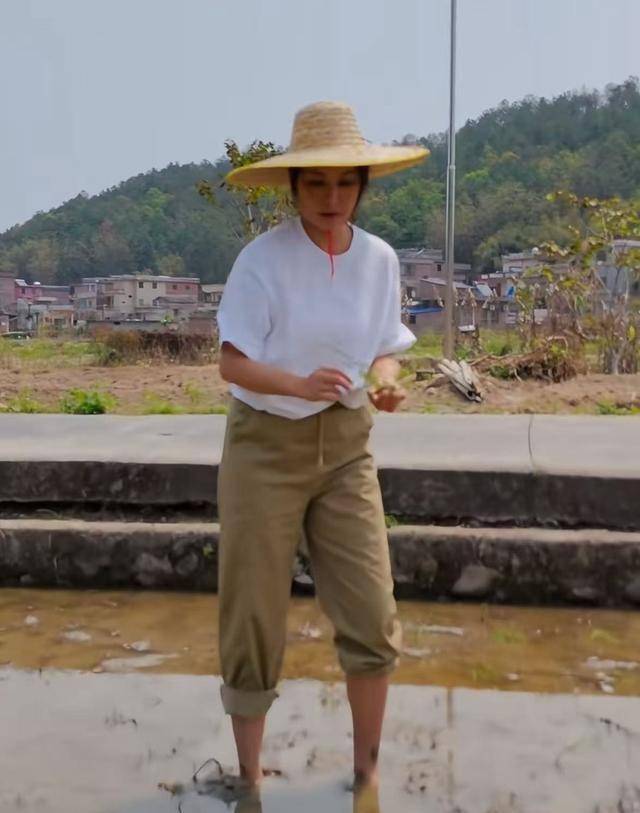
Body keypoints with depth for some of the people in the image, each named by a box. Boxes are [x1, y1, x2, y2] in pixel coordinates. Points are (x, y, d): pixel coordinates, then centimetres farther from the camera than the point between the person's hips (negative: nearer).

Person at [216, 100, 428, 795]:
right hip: (266, 445, -3)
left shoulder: (379, 259, 1)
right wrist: (301, 385, -31)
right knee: (254, 619, 5)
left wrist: (386, 384, -13)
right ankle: (250, 776, 26)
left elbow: (384, 351, 10)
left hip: (346, 448, 3)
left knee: (371, 618, 0)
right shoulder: (263, 258, -11)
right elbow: (232, 363, -13)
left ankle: (368, 771, 23)